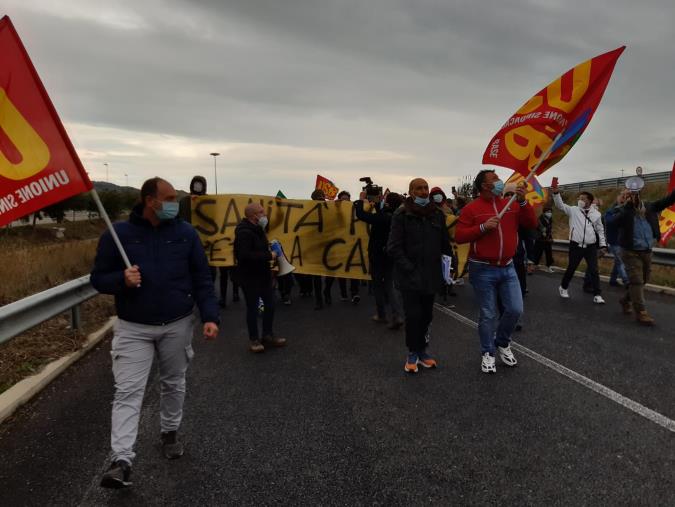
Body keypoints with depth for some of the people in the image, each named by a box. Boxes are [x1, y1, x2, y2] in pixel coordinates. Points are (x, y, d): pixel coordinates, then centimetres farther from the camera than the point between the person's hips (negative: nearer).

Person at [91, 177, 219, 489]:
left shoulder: (185, 233, -2)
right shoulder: (118, 234, -5)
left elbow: (202, 279, 0)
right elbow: (98, 279, 1)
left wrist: (210, 316, -9)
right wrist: (121, 279, -21)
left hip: (177, 325, 2)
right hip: (133, 328, -1)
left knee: (174, 384, 16)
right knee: (127, 392, -6)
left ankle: (169, 432, 38)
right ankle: (121, 460, -3)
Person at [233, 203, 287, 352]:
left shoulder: (257, 229, 11)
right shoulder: (244, 232, -21)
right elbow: (245, 255, -32)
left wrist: (269, 250, 4)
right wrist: (268, 256, -26)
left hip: (263, 274, 9)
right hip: (250, 277, -9)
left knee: (270, 305, 13)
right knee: (252, 308, 3)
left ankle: (268, 335, 27)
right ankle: (254, 339, 18)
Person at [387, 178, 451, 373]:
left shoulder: (437, 214, 8)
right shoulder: (401, 215, -6)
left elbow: (444, 242, 15)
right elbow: (394, 247, -9)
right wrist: (409, 269, -14)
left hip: (431, 275, 4)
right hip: (410, 275, -4)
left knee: (427, 314, 10)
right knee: (413, 315, -5)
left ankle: (422, 350, 26)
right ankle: (413, 353, 13)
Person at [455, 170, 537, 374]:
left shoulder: (511, 204, 5)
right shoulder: (472, 208, -7)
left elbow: (531, 224, -2)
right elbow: (459, 236, -12)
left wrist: (523, 202, -14)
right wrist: (483, 227, -22)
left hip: (507, 268, 4)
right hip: (483, 270, -4)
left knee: (515, 309, 3)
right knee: (488, 315, 4)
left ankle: (502, 343, 29)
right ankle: (488, 353, 22)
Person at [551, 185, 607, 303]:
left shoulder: (596, 214, 5)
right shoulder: (573, 210, 1)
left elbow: (600, 230, 11)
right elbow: (560, 205, -12)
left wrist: (603, 246, 7)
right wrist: (556, 193, -28)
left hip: (591, 247, 1)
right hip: (576, 246, -1)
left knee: (594, 270, 0)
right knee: (571, 268, 9)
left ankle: (597, 295, 5)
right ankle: (563, 287, 31)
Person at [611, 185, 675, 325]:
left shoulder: (649, 207, 6)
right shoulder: (623, 211, -6)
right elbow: (615, 220, -25)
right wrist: (628, 205, -24)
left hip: (647, 252, 5)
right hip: (631, 252, -5)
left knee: (642, 281, 15)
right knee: (636, 281, -6)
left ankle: (626, 300, 35)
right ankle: (641, 312, -1)